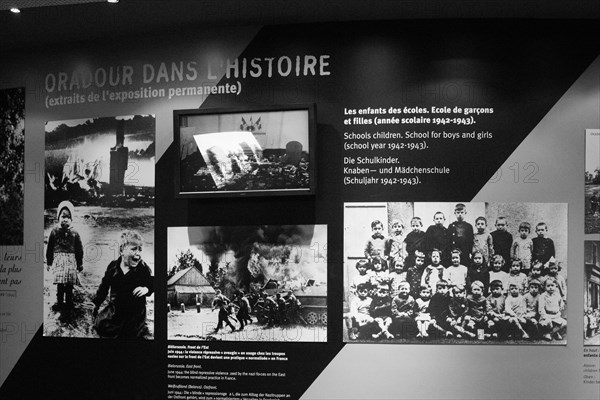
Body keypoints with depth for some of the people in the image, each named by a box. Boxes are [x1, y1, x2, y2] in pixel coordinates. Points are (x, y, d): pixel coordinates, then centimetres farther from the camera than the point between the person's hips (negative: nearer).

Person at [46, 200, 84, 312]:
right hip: (58, 258, -1)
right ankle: (59, 302, 2)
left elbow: (79, 249, 10)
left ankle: (69, 301, 12)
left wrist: (80, 263, 10)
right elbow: (50, 248, 8)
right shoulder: (55, 231, 4)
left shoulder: (74, 233, 5)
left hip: (71, 259, 1)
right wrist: (49, 262, 9)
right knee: (60, 282, -7)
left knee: (70, 283, 1)